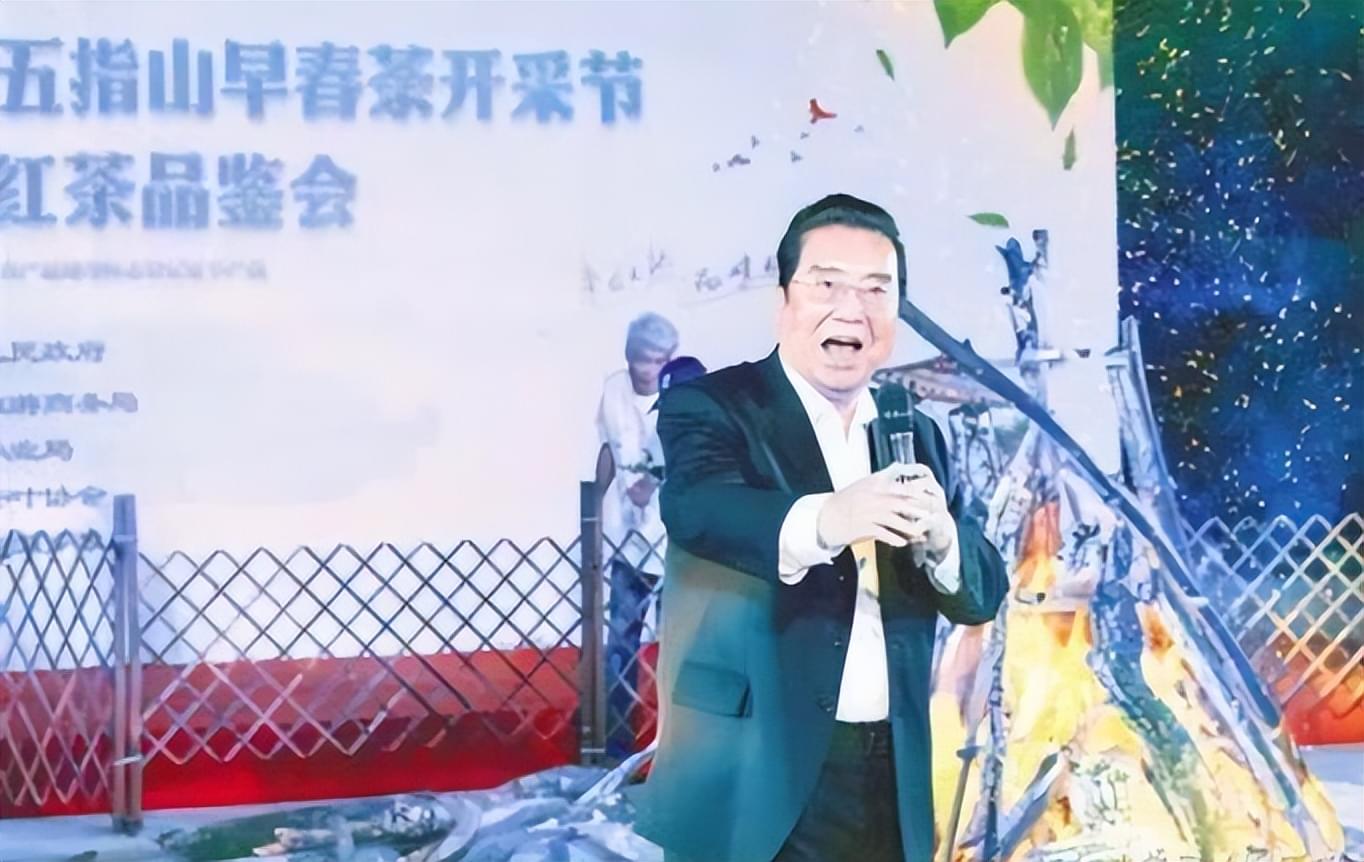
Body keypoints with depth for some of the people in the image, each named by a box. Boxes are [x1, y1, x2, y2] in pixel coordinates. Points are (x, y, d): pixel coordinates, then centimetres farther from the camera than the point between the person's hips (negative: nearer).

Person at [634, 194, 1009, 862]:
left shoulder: (917, 436, 12)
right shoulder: (711, 407, -4)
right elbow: (697, 507, -25)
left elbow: (981, 595, 4)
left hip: (889, 788, 5)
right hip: (755, 786, -5)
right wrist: (824, 520, -44)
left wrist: (939, 538, -19)